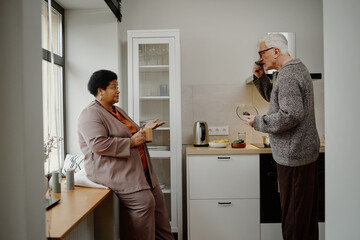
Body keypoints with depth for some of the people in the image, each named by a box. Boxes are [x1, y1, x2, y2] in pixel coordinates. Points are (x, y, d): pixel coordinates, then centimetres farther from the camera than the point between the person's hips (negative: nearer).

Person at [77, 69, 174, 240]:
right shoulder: (90, 114, -10)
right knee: (144, 201, -22)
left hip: (139, 171, 10)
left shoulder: (117, 110, 21)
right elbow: (98, 145, -23)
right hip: (115, 173, -9)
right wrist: (131, 141, -19)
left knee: (157, 200, 8)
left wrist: (144, 130, 11)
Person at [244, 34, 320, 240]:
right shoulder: (297, 68, 14)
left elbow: (291, 115, -27)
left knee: (294, 210, 1)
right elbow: (276, 98, 22)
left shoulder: (288, 76, -20)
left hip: (293, 154, -11)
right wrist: (261, 78, 9)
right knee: (306, 207, 21)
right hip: (306, 149, 11)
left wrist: (257, 122, -17)